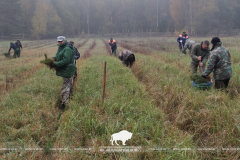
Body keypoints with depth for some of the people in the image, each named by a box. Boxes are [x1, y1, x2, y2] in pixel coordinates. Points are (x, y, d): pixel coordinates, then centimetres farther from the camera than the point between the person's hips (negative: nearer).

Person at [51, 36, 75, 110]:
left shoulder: (67, 49, -22)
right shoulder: (61, 48, 11)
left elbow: (65, 61, -27)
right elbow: (58, 56, 18)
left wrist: (55, 64, -23)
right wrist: (53, 58, -3)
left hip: (67, 70, -10)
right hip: (65, 70, 10)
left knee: (65, 88, -6)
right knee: (68, 85, 24)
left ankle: (64, 104, -2)